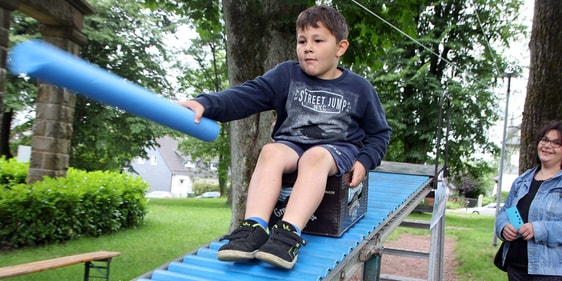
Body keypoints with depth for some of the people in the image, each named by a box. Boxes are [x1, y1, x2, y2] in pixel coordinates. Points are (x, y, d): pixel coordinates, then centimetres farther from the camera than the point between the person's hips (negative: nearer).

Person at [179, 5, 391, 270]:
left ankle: (290, 232, -51)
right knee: (271, 151, -32)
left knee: (314, 157, -36)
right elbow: (247, 94, -9)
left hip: (338, 148, -1)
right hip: (291, 143, 2)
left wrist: (364, 161, -5)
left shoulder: (359, 88, 5)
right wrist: (206, 104, -25)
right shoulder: (286, 74, 4)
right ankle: (254, 227, -45)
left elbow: (379, 133, 14)